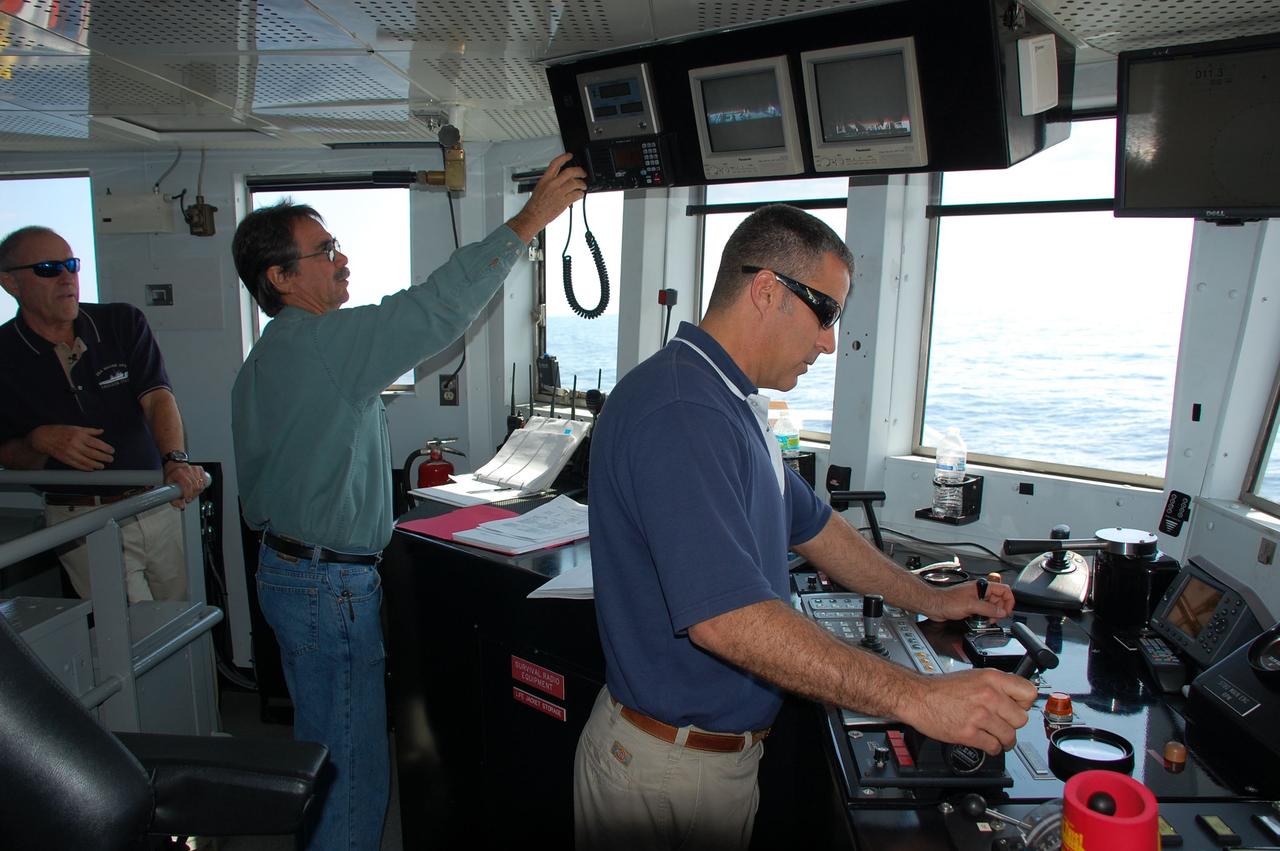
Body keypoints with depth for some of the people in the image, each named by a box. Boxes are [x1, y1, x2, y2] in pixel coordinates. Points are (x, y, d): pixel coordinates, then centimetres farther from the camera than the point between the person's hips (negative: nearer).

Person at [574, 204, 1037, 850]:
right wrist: (916, 698, -30)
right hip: (668, 767, -9)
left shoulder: (732, 405, 8)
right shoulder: (679, 409, -27)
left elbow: (810, 526, 17)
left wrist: (929, 600, 17)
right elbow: (724, 617, -34)